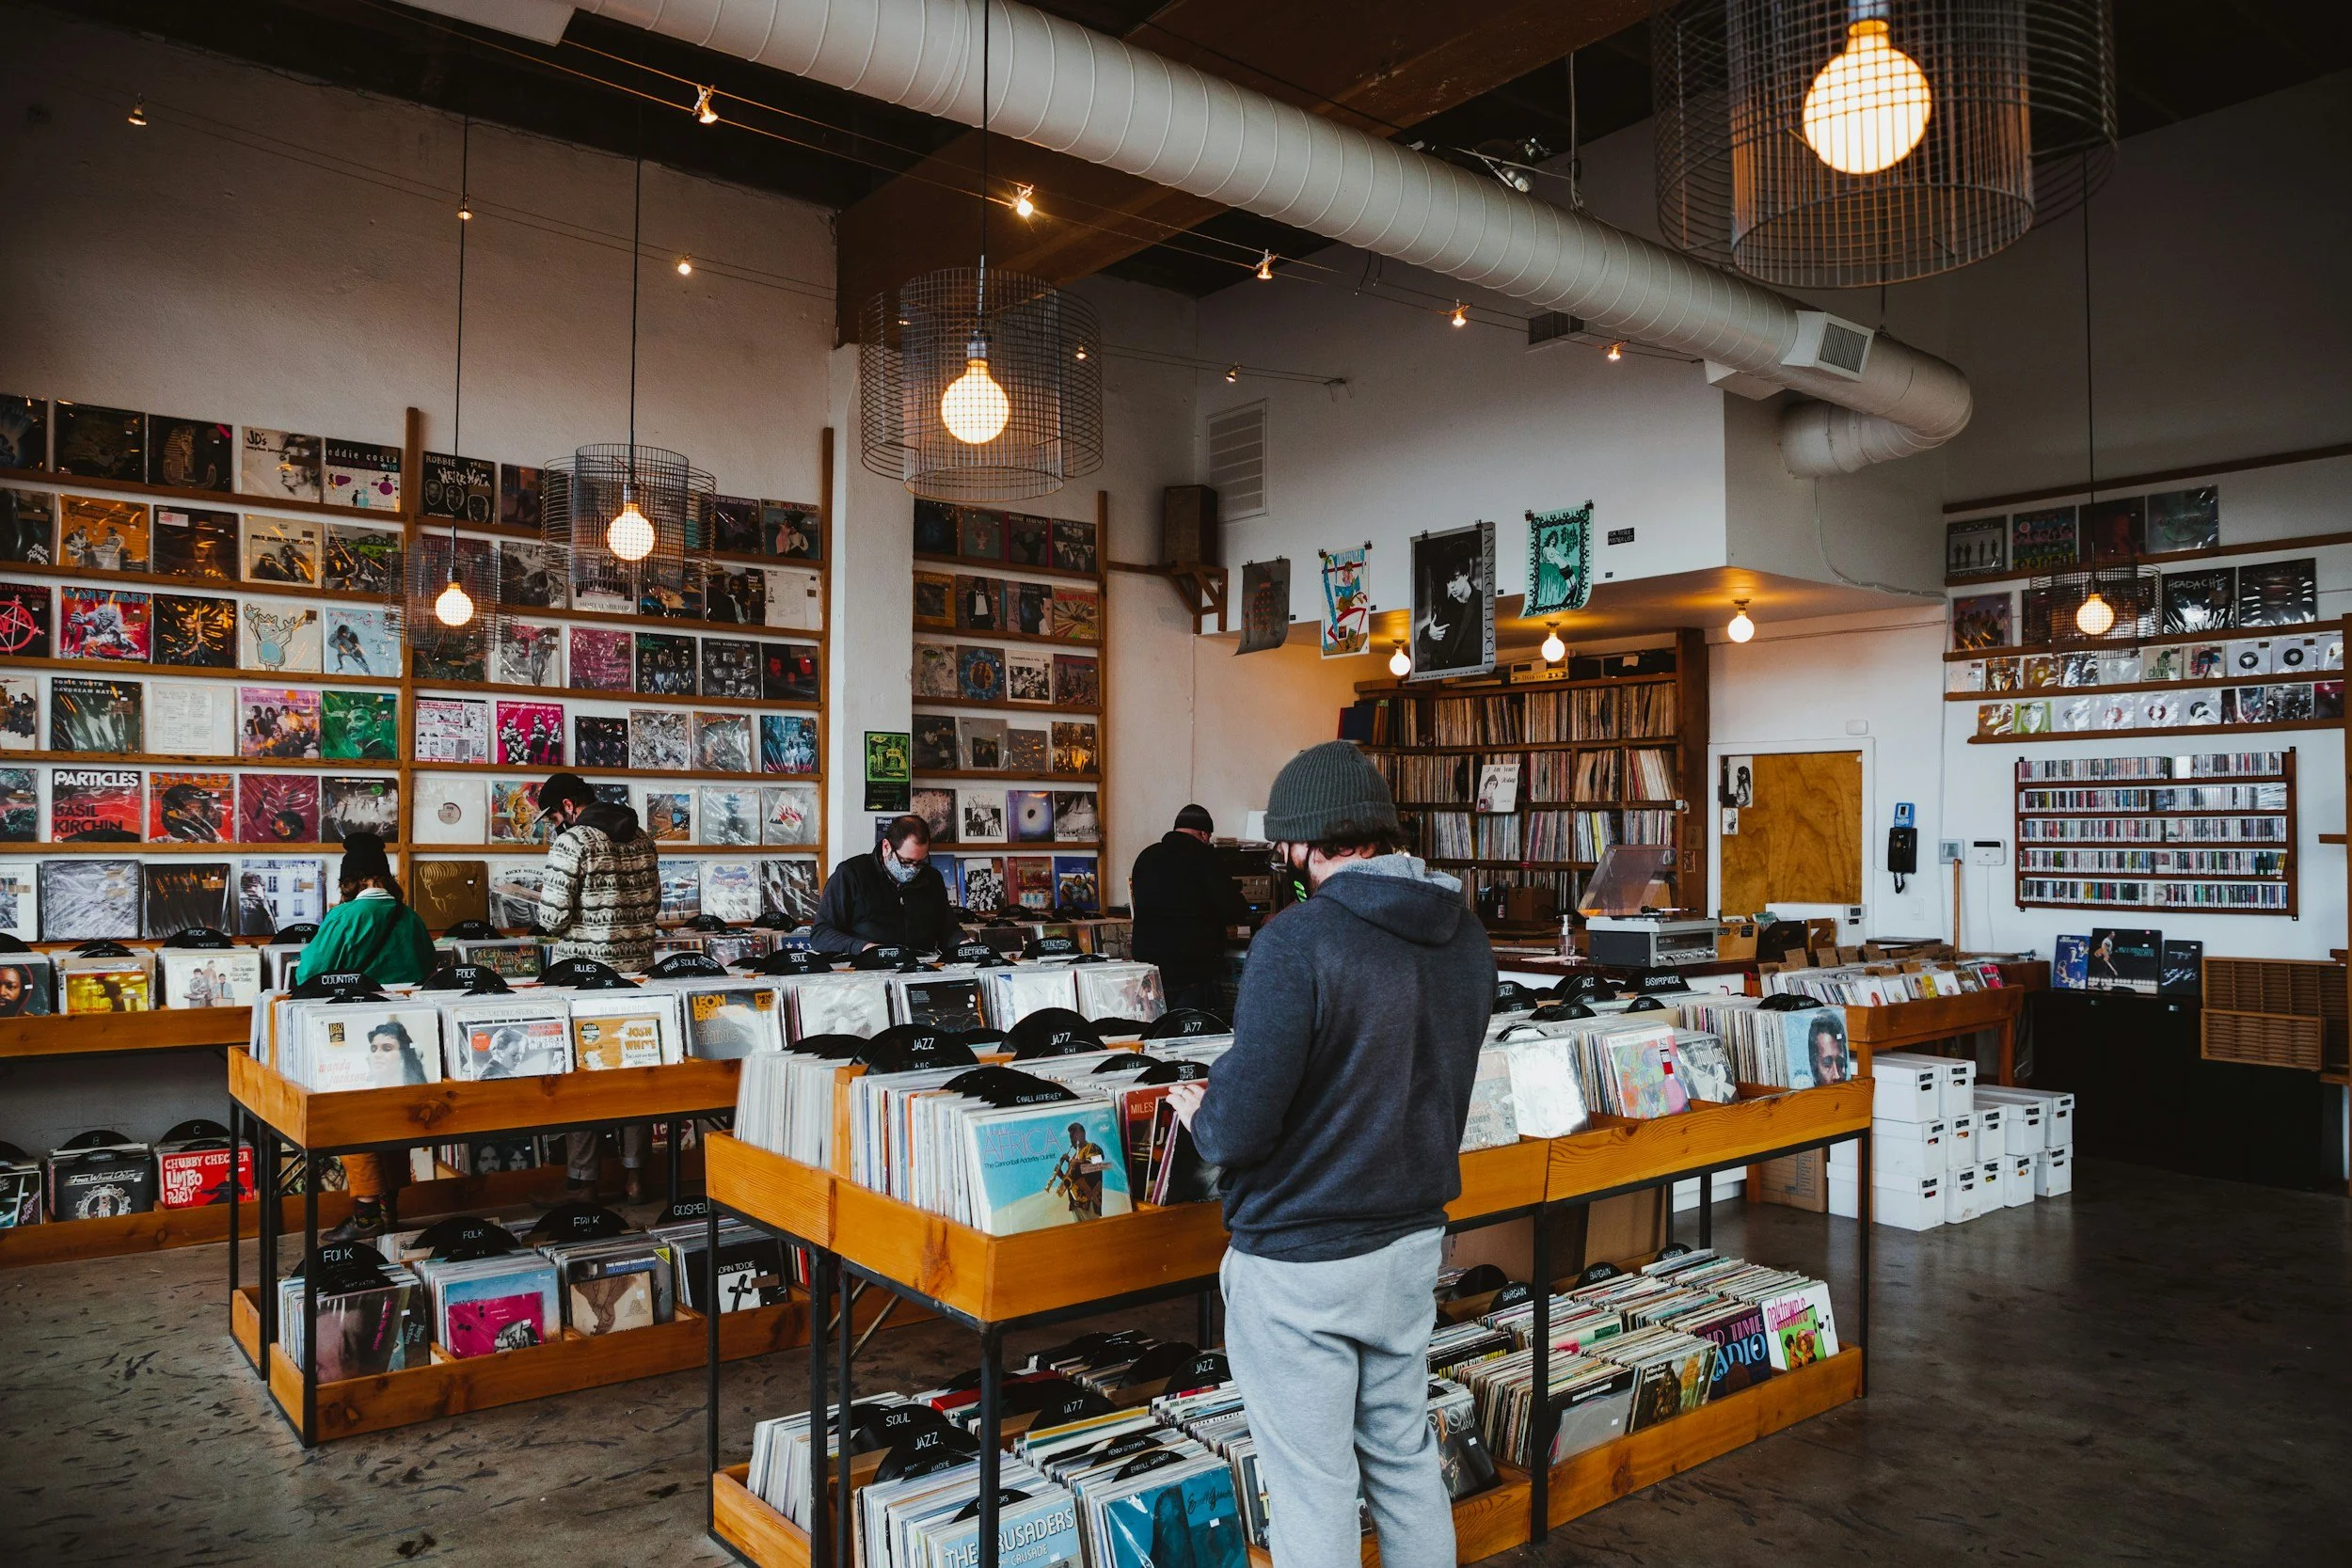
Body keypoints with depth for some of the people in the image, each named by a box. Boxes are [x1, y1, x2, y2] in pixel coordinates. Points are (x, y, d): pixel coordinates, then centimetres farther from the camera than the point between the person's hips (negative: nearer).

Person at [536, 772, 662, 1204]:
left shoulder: (571, 843, -12)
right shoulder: (642, 839, 8)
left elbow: (552, 917, -14)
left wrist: (547, 900, 7)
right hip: (636, 968, 6)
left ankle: (583, 1180, 10)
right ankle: (634, 1173, 17)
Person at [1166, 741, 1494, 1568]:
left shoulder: (1296, 941, -22)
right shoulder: (1464, 935, 1)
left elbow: (1240, 1129, -22)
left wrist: (1199, 1110, -1)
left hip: (1300, 1260, -7)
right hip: (1412, 1239, 7)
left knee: (1313, 1486, 8)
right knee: (1405, 1458, 23)